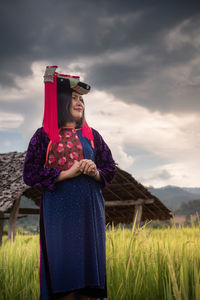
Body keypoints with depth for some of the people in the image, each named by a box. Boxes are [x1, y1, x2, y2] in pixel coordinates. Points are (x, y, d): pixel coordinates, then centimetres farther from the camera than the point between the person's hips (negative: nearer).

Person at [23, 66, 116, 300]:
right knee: (62, 263, -4)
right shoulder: (44, 135, 3)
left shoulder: (91, 136, 13)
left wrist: (95, 172, -8)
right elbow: (30, 175, -5)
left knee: (90, 261, 1)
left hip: (89, 209, 3)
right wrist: (68, 173, -12)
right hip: (59, 210, -3)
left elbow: (110, 170, 14)